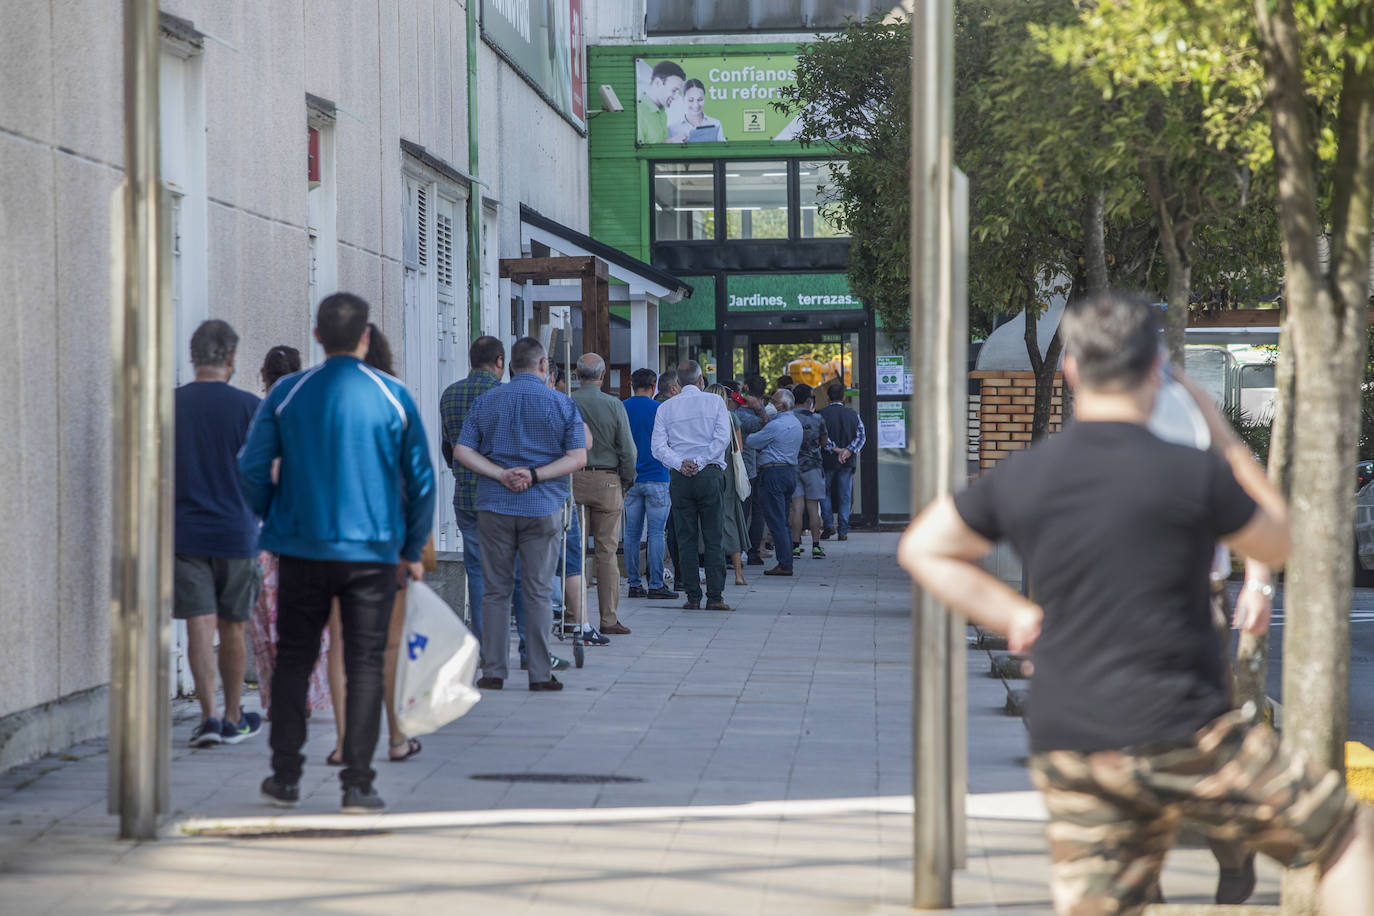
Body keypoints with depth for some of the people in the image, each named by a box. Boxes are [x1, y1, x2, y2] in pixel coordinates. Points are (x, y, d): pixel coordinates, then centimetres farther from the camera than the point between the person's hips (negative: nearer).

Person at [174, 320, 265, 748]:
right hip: (236, 532, -1)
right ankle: (234, 719, 21)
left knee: (199, 627, -1)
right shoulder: (248, 406, -6)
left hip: (184, 532, 1)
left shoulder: (170, 405, 0)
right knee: (232, 629, 11)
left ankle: (209, 715, -13)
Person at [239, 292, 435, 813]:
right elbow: (420, 478, 1)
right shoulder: (392, 397, -2)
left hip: (301, 549, 1)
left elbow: (252, 467, -1)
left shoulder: (287, 394, -1)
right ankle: (358, 785, 0)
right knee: (364, 665, 3)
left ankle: (285, 778, 14)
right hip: (372, 552, -1)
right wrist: (413, 550, 11)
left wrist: (272, 518, 16)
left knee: (293, 661, 12)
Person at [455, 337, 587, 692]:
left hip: (494, 507, 1)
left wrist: (501, 474, -9)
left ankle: (493, 672, 6)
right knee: (539, 592, 2)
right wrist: (535, 475, -11)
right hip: (543, 507, -1)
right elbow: (578, 456, -7)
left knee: (495, 591, 6)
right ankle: (540, 673, 2)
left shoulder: (486, 401, 6)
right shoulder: (562, 404, 0)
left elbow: (462, 451, -2)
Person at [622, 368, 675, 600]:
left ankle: (634, 583, 6)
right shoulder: (658, 409, -6)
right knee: (656, 533, -3)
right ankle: (655, 584, -5)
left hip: (630, 480, 4)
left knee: (632, 533, 6)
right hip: (656, 478, -4)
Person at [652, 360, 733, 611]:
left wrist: (681, 464, -9)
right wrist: (700, 463, -10)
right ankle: (715, 597, -3)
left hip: (679, 478, 1)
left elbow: (658, 446, -2)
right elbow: (722, 438, -9)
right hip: (710, 475, -1)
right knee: (713, 538, 1)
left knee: (686, 539, 5)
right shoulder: (714, 403, 3)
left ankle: (692, 596, 2)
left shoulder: (665, 407, 7)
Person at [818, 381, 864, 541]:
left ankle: (828, 525, 1)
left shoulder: (821, 414, -3)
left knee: (825, 493, 13)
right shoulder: (853, 415, 6)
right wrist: (849, 450, -11)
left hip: (828, 460, -2)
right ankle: (843, 532, 3)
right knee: (845, 497, 5)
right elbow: (861, 436, -2)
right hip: (848, 462, 2)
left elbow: (822, 436, -14)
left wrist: (835, 449, -14)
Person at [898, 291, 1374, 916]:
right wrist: (1221, 435, 17)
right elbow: (1279, 544, 11)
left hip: (1065, 749, 5)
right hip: (1181, 739, -5)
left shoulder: (1020, 478, 3)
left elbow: (922, 548, 18)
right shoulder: (1194, 475, -9)